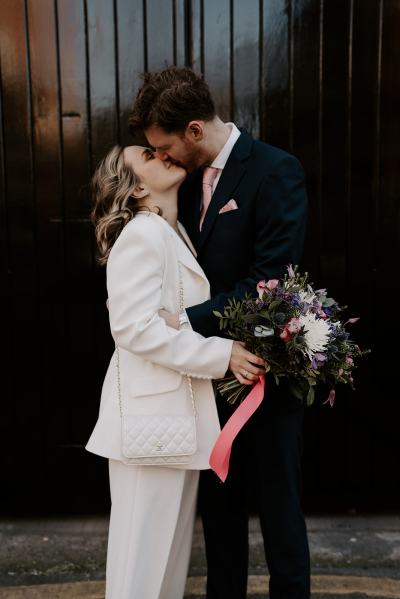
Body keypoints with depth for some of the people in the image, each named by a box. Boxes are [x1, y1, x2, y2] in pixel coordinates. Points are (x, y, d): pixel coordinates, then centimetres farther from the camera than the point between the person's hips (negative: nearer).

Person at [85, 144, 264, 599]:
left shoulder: (173, 233, 15)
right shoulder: (142, 235, -14)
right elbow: (136, 327, -21)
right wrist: (221, 355, -19)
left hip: (178, 411, 9)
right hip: (151, 413, -9)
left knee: (172, 537, 19)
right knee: (144, 544, 5)